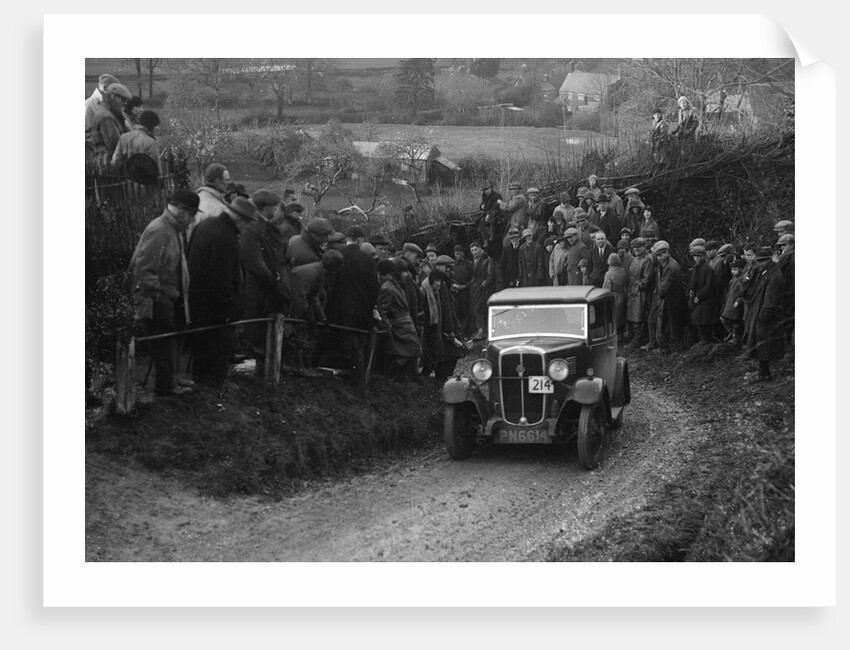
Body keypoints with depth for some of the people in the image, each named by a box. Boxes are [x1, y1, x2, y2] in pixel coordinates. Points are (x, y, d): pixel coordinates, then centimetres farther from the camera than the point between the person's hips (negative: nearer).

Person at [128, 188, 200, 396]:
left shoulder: (175, 230, 11)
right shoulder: (158, 231, -21)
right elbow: (143, 269, -24)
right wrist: (156, 293, -21)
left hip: (171, 299, 10)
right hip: (157, 300, -10)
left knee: (172, 339, 18)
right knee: (164, 341, -2)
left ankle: (170, 378, 31)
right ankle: (166, 384, 8)